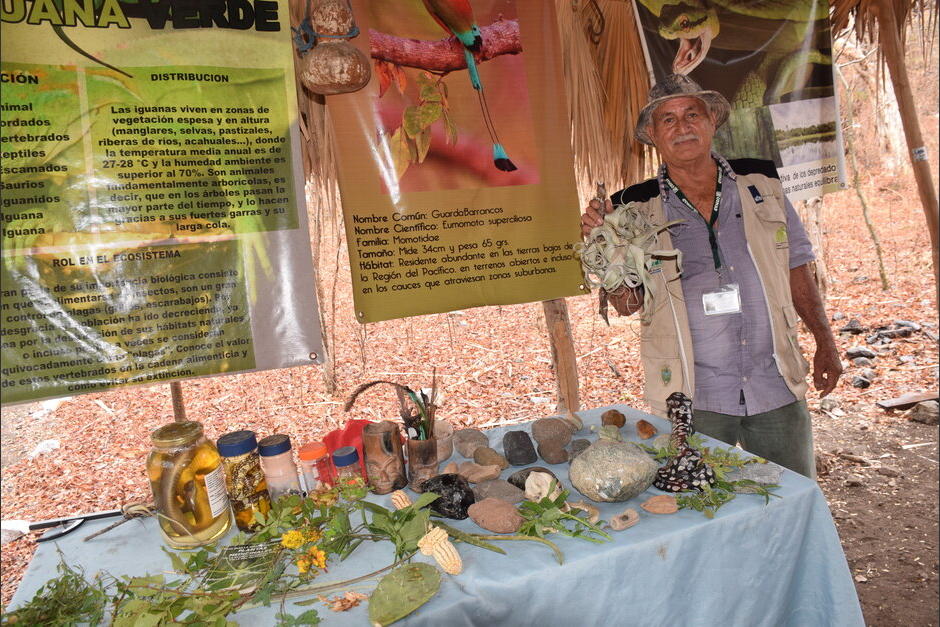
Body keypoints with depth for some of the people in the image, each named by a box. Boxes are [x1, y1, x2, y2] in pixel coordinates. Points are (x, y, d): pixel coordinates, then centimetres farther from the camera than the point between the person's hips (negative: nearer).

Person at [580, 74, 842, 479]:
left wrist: (825, 342, 12)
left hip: (777, 388, 3)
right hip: (694, 398, -2)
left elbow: (796, 269, 13)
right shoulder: (639, 209, -2)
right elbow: (627, 304, -4)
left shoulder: (761, 183, 5)